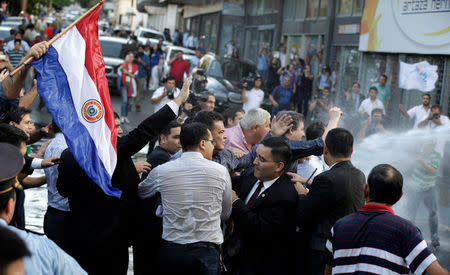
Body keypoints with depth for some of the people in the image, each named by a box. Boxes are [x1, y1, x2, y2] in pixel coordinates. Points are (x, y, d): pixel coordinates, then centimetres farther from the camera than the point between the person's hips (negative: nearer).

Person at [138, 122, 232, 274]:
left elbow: (140, 192, 20)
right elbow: (226, 215, 8)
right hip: (206, 254, -2)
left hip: (170, 251, 2)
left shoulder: (161, 171, -2)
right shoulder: (220, 171, -5)